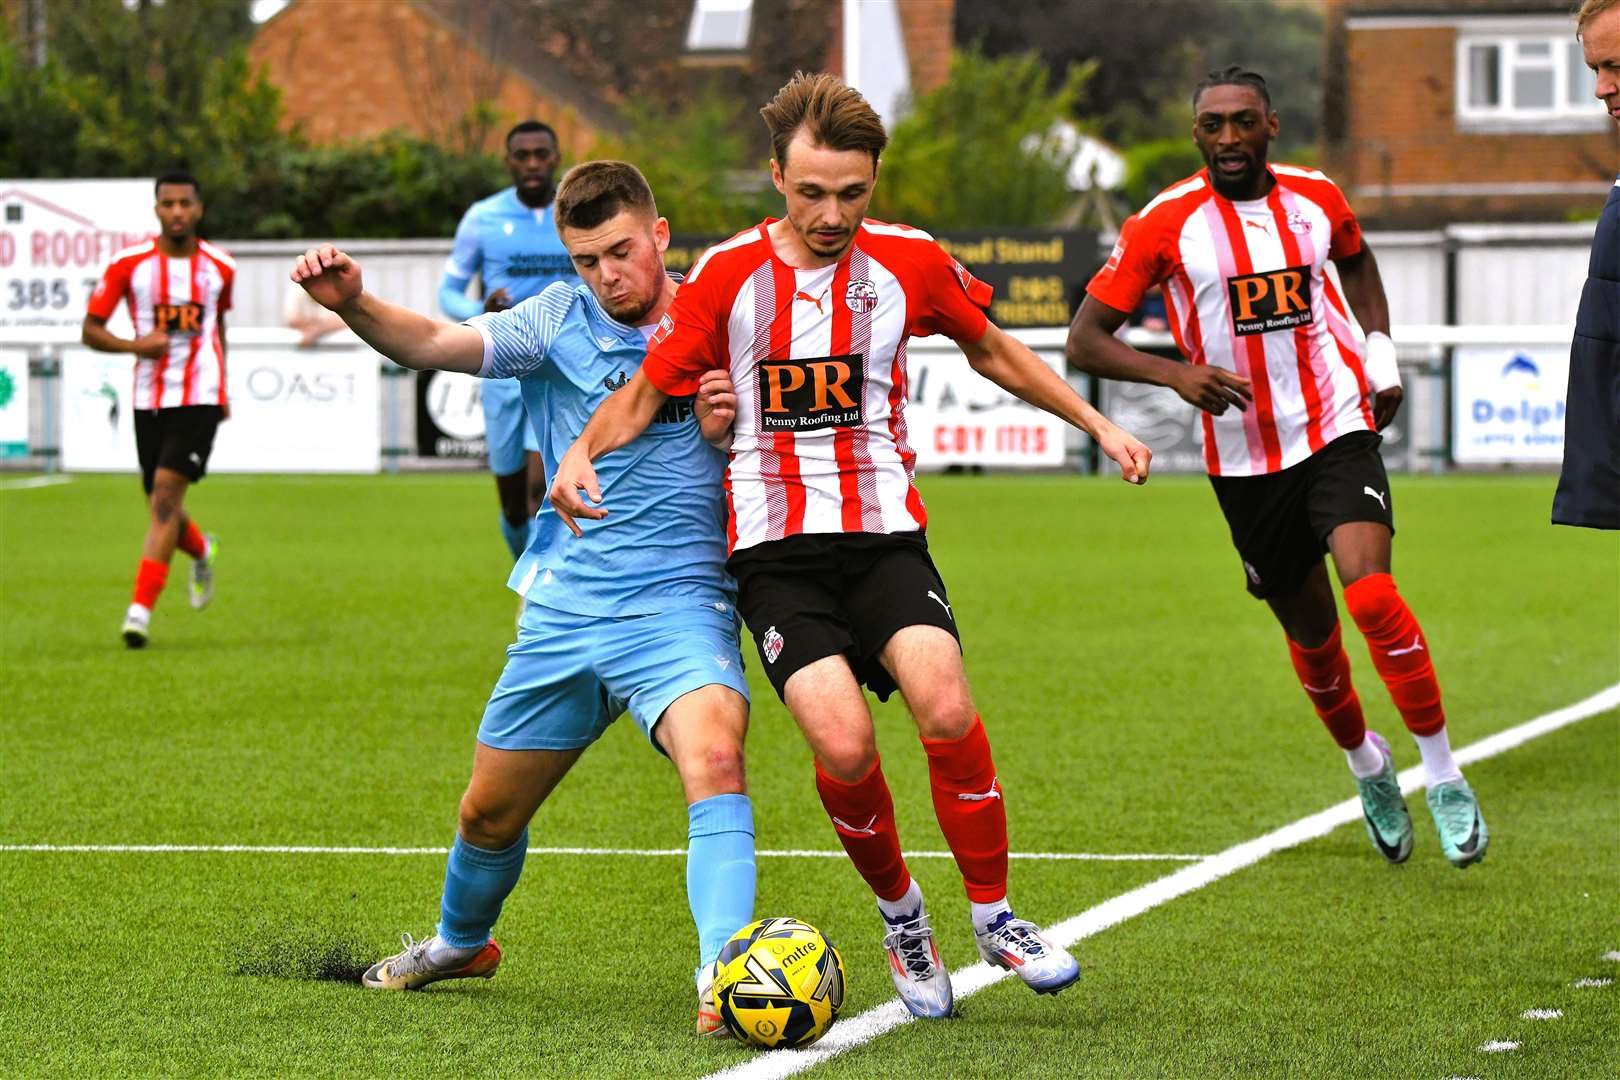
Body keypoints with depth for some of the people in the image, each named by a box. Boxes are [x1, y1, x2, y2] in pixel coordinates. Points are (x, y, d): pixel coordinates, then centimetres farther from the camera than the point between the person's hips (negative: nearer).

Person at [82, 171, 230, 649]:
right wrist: (134, 345, -18)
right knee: (162, 510, 8)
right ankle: (202, 551, 44)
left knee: (165, 497, -16)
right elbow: (90, 330, 0)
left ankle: (141, 609, -17)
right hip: (149, 399, 2)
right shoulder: (129, 264, -2)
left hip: (200, 398, -2)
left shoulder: (219, 266, 4)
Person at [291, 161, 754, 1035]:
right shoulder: (559, 322, -1)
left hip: (680, 606, -2)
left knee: (714, 759, -31)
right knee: (490, 812, 15)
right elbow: (439, 343, -17)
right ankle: (460, 943, 46)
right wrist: (354, 305, -37)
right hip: (562, 611, 3)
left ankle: (724, 978, -38)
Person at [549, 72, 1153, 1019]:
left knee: (947, 710, -24)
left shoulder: (910, 263, 2)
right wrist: (582, 452, -12)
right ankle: (901, 914, 7)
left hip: (885, 533, 1)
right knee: (845, 745, -21)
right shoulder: (729, 275, -2)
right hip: (776, 547, -1)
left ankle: (996, 918, -3)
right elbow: (648, 391, 6)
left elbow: (992, 350, 20)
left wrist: (1097, 423, 20)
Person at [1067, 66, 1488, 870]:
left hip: (1338, 431, 0)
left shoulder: (1317, 199, 0)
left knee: (1371, 595, -22)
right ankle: (1366, 764, 40)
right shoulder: (1165, 224, -10)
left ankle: (1444, 775, -10)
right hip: (1245, 458, 0)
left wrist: (1380, 352, 10)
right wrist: (1177, 373, -25)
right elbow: (1084, 341, -9)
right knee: (1310, 634, 10)